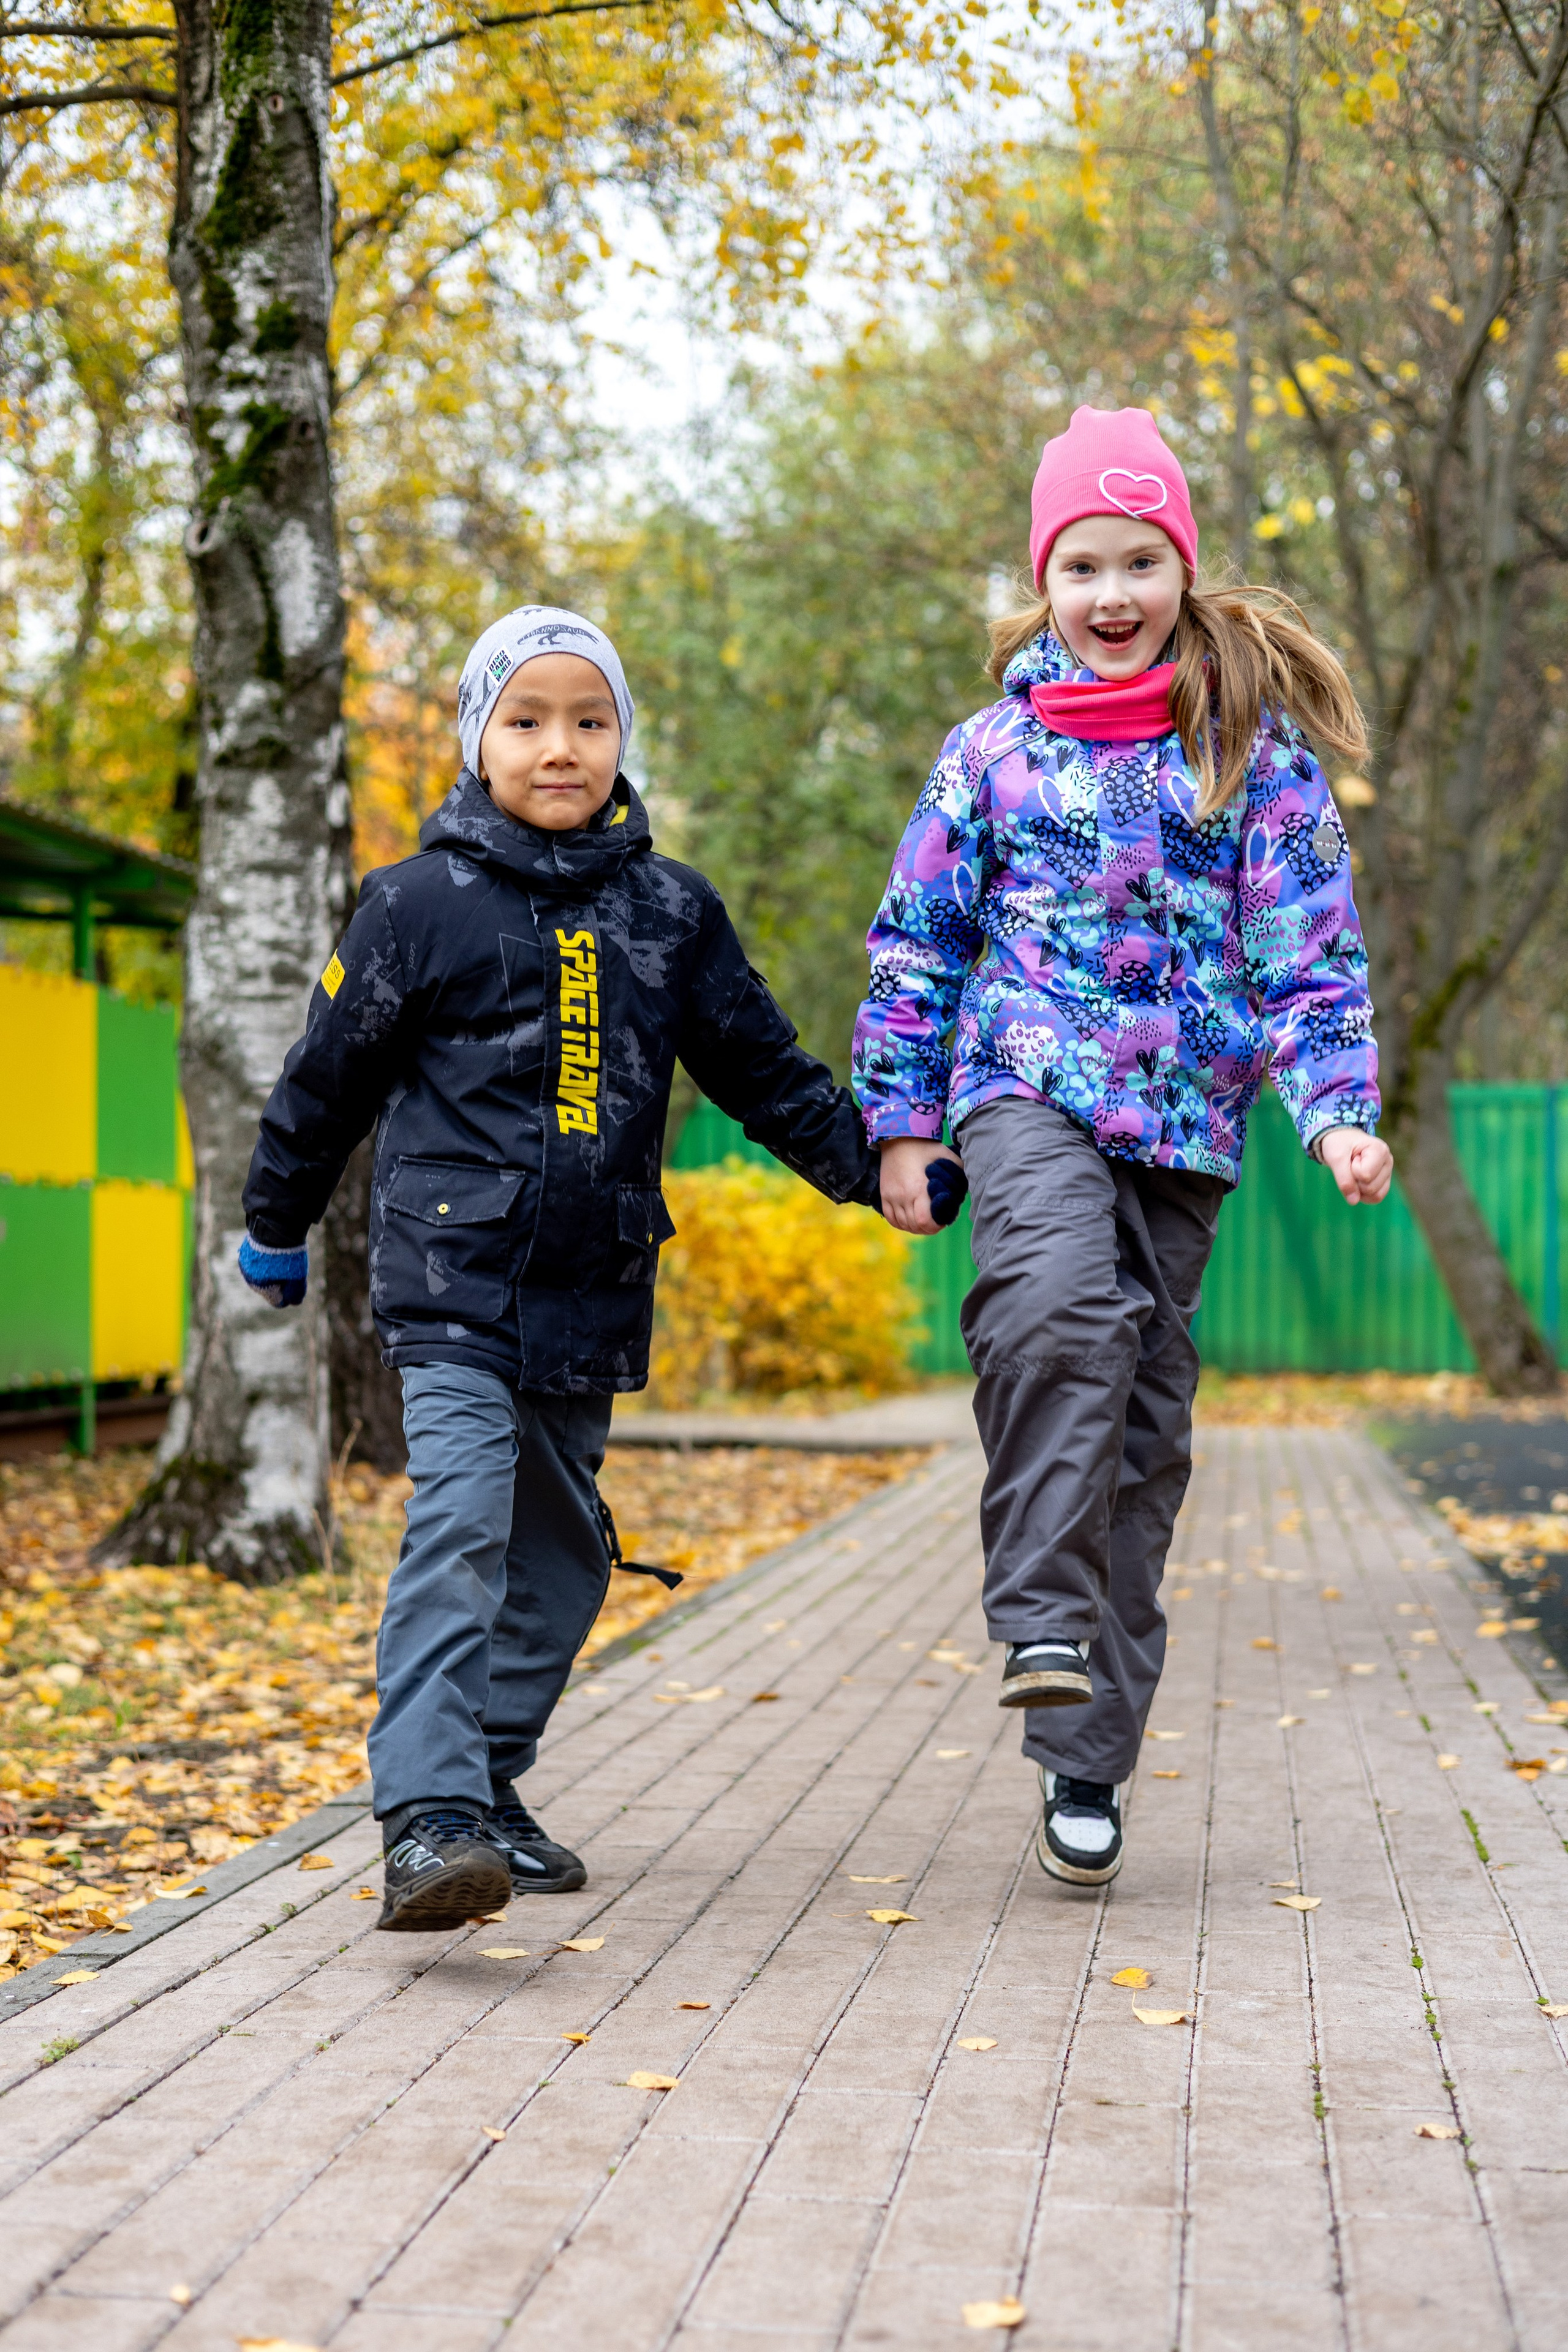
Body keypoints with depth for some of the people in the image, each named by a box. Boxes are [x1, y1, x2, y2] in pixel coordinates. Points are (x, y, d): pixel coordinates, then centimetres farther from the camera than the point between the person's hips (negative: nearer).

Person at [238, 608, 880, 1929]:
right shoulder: (422, 905, -1)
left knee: (562, 1547, 11)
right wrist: (277, 1227, 17)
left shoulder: (671, 913, 10)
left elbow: (761, 1067, 16)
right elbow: (331, 1075, 9)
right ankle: (428, 1818, -25)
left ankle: (492, 1784, 24)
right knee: (460, 1524, -18)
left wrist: (872, 1165, 9)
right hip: (454, 1283, -5)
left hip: (595, 1290, 5)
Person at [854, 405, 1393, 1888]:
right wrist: (898, 1128, 8)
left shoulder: (1255, 749, 6)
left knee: (1141, 1428, 3)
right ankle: (1041, 1625, -28)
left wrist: (1339, 1112, -9)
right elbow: (918, 945, 12)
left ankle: (1087, 1761, 11)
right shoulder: (995, 750, 8)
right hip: (1030, 1090, -1)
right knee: (1059, 1304, -34)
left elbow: (1313, 949, 5)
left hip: (1184, 1124, 1)